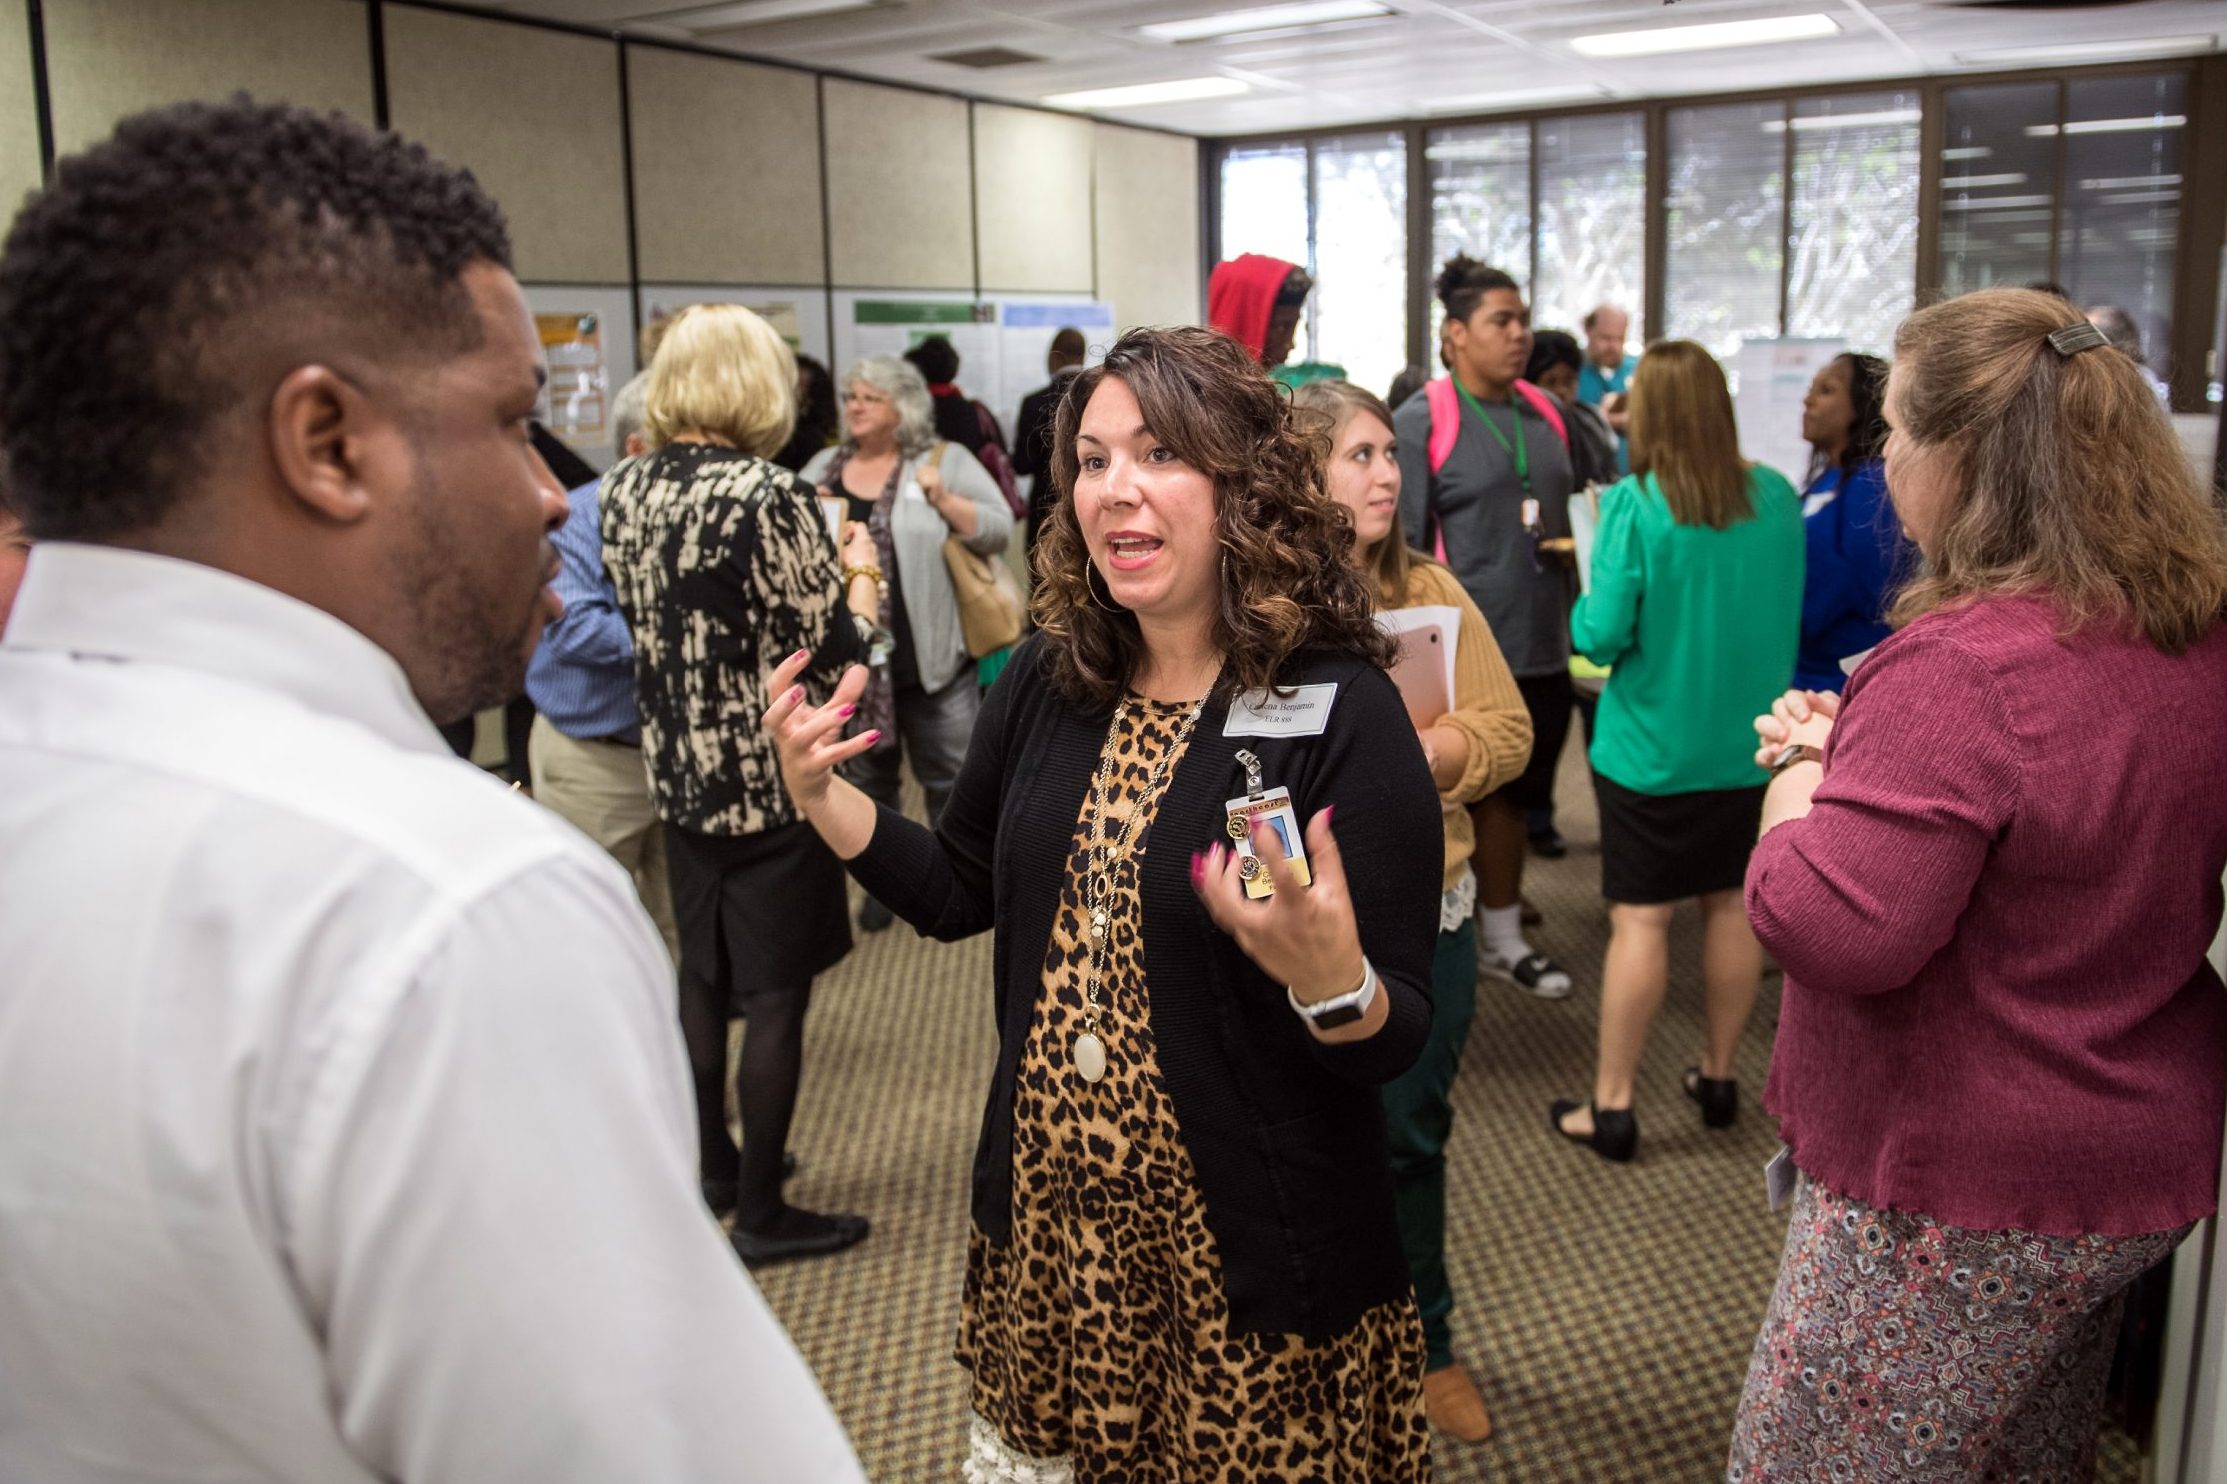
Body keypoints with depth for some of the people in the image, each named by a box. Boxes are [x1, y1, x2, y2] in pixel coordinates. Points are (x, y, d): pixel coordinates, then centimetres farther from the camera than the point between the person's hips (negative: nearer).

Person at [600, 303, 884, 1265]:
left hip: (679, 776, 7)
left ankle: (712, 1165, 36)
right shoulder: (769, 499, -21)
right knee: (776, 996, 4)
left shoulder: (622, 491, 1)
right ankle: (762, 1213, 15)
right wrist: (859, 572, 1)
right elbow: (832, 653, -17)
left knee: (702, 975, 20)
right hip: (771, 782, -7)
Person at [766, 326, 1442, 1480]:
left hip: (1251, 1254, -5)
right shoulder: (1047, 683, -2)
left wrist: (1329, 975, -37)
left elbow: (1398, 1038, -15)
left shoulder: (1343, 716, -17)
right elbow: (960, 894, 11)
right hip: (1044, 1223, 5)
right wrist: (821, 797, -3)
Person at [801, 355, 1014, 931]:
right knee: (869, 776, 17)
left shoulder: (945, 461, -1)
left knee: (950, 776, 4)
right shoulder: (824, 468, 9)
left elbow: (998, 531, -7)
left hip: (931, 656, -4)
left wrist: (943, 500, -20)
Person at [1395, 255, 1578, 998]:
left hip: (1541, 651, 6)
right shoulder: (1420, 422, -8)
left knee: (1508, 796, 17)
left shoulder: (1546, 411, 9)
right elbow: (1400, 548, -10)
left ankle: (1502, 937, 31)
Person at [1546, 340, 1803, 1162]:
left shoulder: (1636, 504, -16)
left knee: (1639, 917, 1)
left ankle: (1611, 1105, 8)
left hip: (1653, 746, -4)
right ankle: (1718, 1077, 30)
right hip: (1751, 741, 5)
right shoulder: (1777, 497, -1)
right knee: (1734, 902, 15)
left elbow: (1601, 635, -17)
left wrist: (1590, 593, 3)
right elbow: (1789, 614, 11)